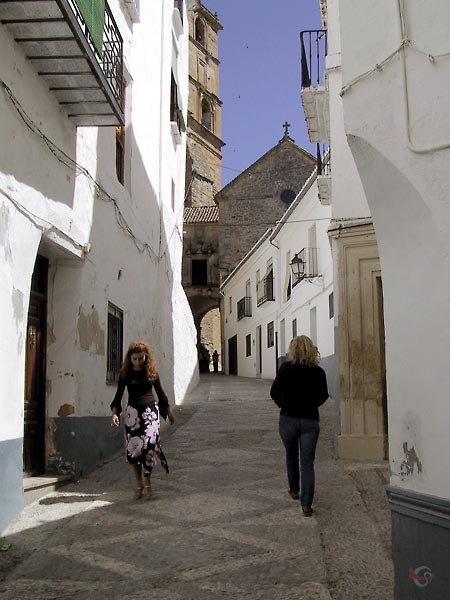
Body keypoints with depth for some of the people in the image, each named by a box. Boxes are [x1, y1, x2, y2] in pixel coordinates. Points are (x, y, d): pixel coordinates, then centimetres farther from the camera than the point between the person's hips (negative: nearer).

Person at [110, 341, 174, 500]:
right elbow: (119, 394, 4)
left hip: (151, 410, -1)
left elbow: (160, 392, 12)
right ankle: (139, 483, 13)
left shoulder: (152, 371, 2)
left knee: (149, 444, -13)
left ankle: (147, 482, 1)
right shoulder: (126, 373, 1)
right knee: (132, 448, -1)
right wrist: (114, 412, -11)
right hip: (133, 412, 1)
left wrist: (168, 411, 19)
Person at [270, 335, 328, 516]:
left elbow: (274, 392, -7)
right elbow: (323, 396, 5)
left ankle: (294, 490, 38)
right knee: (307, 462, 2)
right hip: (310, 421, 0)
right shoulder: (319, 372, -5)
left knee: (291, 456, 23)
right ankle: (306, 504, -5)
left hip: (288, 419, 0)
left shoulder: (286, 368, -10)